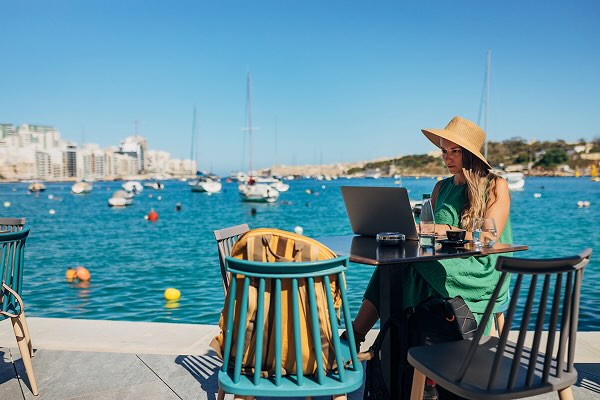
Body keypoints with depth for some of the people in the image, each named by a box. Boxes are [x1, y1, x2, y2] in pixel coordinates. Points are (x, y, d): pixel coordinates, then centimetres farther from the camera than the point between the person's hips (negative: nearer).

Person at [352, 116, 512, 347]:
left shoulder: (496, 186, 2)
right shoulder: (441, 188, 18)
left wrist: (448, 231, -20)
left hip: (482, 274, -4)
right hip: (444, 267, 5)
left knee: (407, 268, -31)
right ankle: (354, 336, -32)